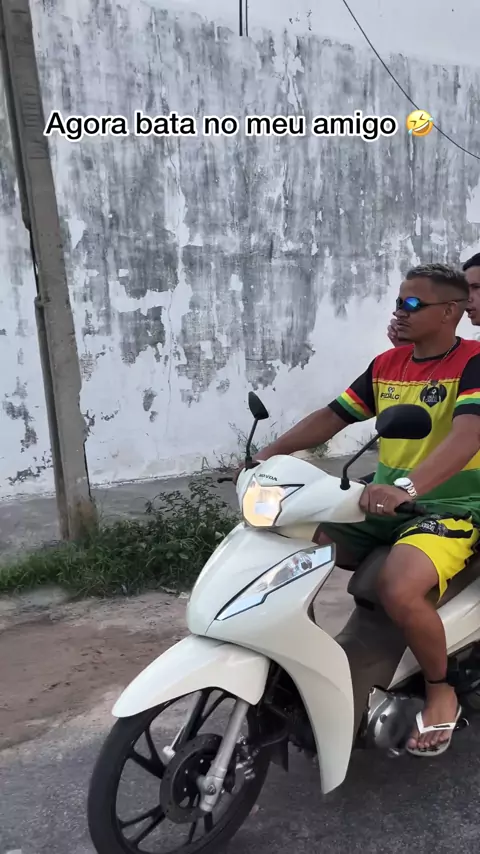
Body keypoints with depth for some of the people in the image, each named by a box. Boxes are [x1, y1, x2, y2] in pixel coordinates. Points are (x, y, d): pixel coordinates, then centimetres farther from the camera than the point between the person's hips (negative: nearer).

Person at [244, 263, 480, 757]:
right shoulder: (386, 365, 10)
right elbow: (331, 418, 10)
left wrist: (405, 487, -44)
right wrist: (268, 454, -1)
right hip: (383, 505, 7)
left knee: (398, 590, -34)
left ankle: (440, 690, -2)